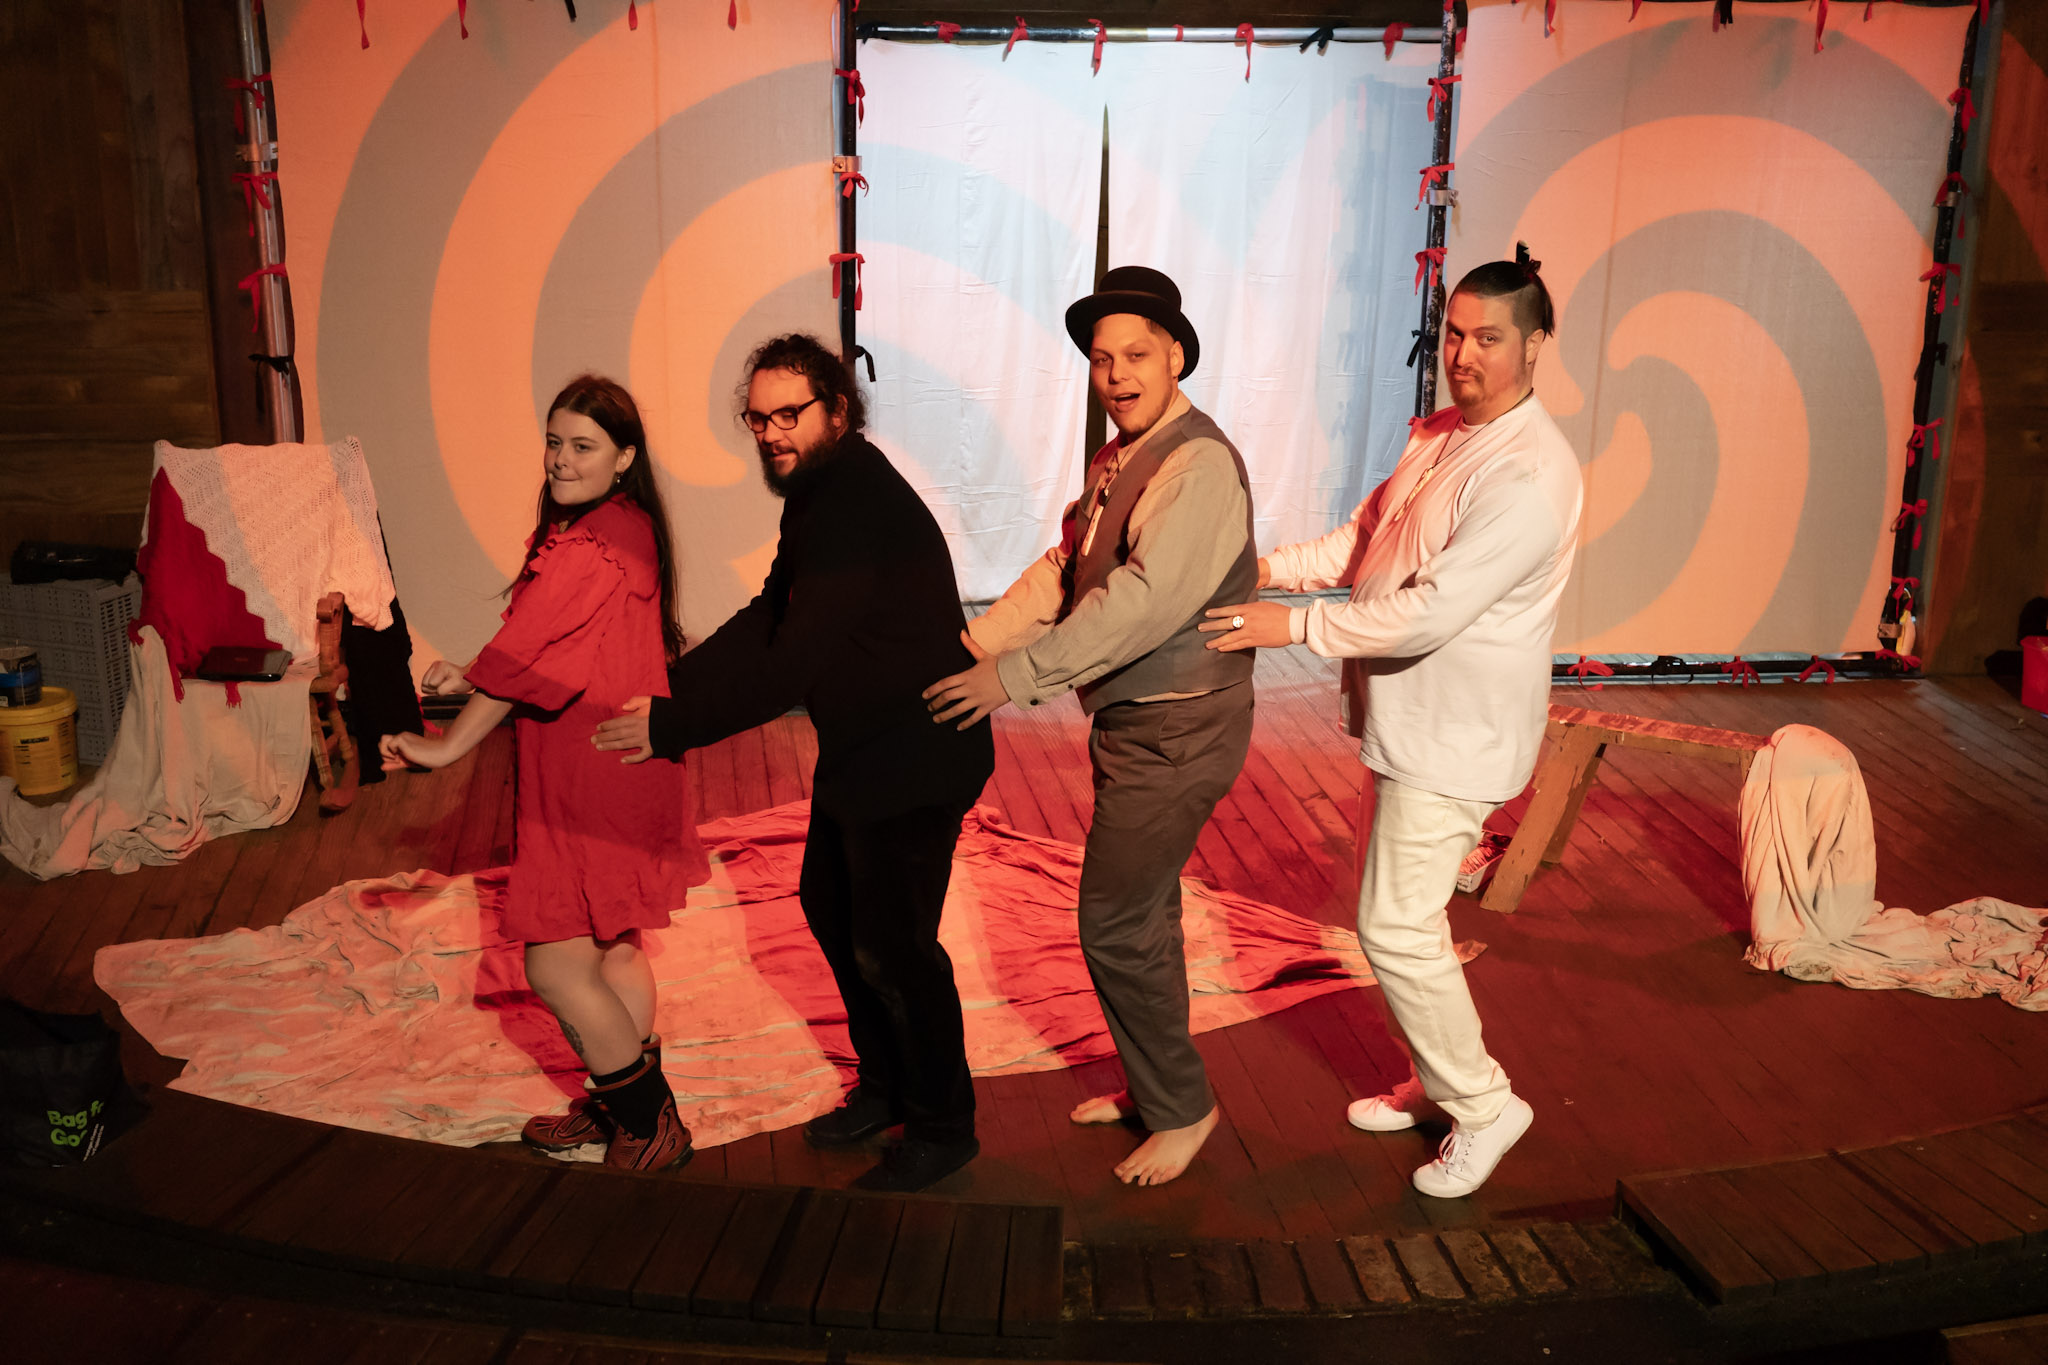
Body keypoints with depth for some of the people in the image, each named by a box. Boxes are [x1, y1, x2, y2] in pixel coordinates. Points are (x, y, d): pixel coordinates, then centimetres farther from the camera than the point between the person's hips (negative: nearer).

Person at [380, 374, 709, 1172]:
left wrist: (446, 746, -12)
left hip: (593, 786, -10)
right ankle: (620, 1108, 36)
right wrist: (471, 680, 3)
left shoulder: (597, 545, -22)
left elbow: (527, 657, -20)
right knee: (611, 950, 21)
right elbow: (550, 655, 15)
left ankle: (652, 1128, 12)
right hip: (613, 774, 10)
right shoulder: (624, 530, 10)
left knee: (558, 969, -3)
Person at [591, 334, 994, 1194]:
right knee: (829, 905, 20)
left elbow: (796, 663, -30)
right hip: (861, 751, 11)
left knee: (891, 945, -1)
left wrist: (675, 726, -27)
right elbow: (767, 620, 8)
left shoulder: (859, 507, -25)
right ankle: (884, 1086, 38)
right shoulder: (823, 492, 8)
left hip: (911, 759, -11)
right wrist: (670, 685, -3)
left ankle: (941, 1130, 20)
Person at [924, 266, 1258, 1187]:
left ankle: (1181, 1110, 17)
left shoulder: (1199, 464, -20)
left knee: (1114, 925, -2)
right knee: (1143, 911, 20)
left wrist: (1017, 676, -28)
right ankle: (1152, 1085, 38)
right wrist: (971, 646, -1)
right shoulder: (1117, 460, 11)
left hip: (1175, 733, -9)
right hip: (1132, 721, 9)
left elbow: (1149, 599, -30)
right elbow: (1060, 571, 11)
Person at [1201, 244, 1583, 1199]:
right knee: (1400, 909, 18)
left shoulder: (1530, 475, -23)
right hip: (1408, 721, 10)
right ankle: (1435, 1080, 36)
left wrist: (1293, 626, -23)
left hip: (1456, 735, -10)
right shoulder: (1441, 435, 9)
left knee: (1396, 925, -5)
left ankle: (1483, 1106, 15)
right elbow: (1366, 536, 15)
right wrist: (1271, 567, -1)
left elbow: (1432, 611, -28)